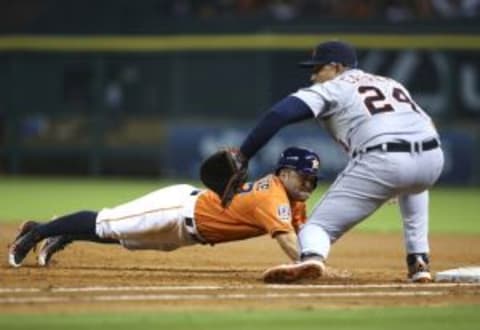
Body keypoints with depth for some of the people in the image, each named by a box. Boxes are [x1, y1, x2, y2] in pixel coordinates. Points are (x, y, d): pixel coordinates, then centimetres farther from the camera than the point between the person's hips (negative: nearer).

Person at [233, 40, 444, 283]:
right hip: (433, 158, 5)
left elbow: (278, 115, 2)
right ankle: (419, 262, 26)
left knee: (320, 224, 3)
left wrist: (242, 157, 1)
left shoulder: (332, 88, 16)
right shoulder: (391, 84, 33)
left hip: (382, 162, -5)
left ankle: (312, 257, -32)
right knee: (412, 185, 41)